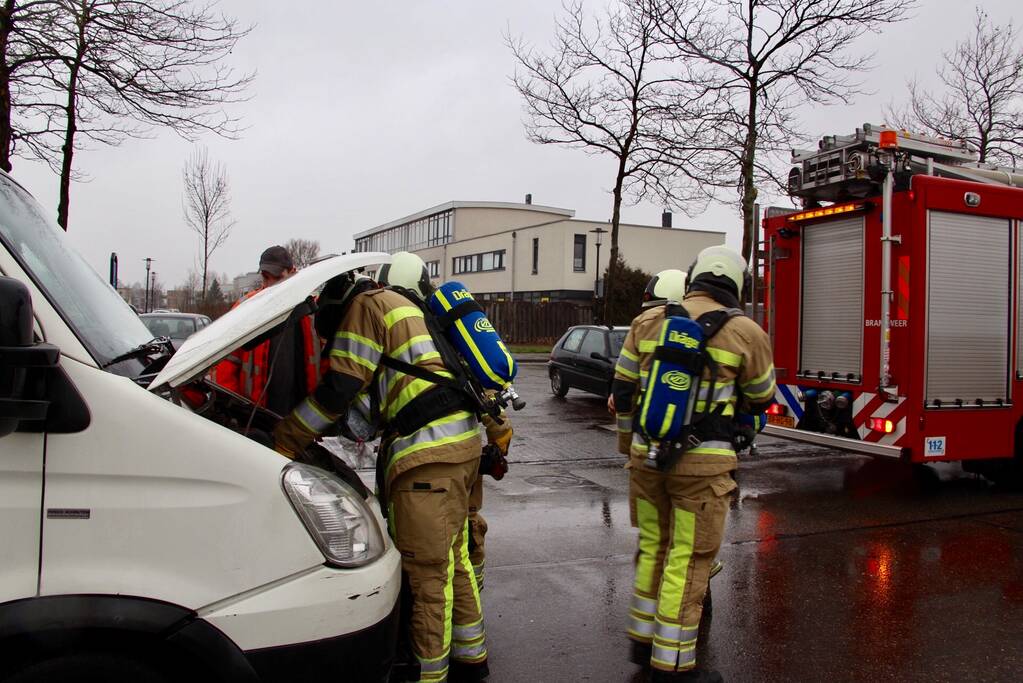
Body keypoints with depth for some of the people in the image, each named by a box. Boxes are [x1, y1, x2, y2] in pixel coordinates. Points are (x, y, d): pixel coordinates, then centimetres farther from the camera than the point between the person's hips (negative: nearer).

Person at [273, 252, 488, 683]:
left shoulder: (371, 304, 0)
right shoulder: (420, 312, 25)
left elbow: (339, 389, -7)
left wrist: (282, 442, -1)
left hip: (427, 454, -9)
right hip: (464, 441, 9)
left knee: (427, 571, 0)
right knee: (453, 556, 20)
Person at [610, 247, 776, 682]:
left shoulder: (647, 321, 5)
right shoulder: (745, 332, -6)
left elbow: (623, 389, 11)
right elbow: (760, 399, 9)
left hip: (646, 454, 5)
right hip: (701, 463, -4)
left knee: (653, 546, 20)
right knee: (687, 560, 6)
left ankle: (643, 637, 33)